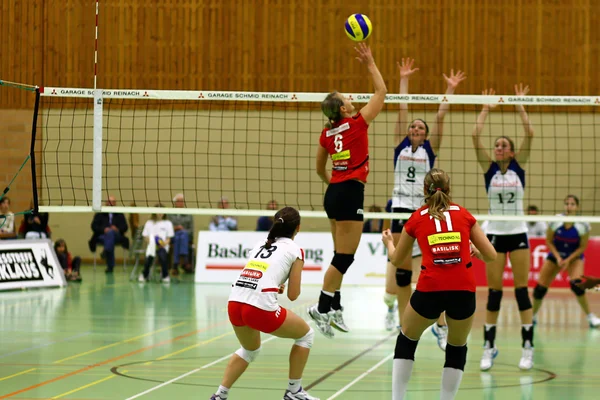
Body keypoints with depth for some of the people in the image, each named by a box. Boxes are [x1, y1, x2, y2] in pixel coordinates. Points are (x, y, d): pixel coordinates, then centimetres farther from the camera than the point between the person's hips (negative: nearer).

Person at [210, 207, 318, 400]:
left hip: (234, 304, 6)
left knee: (250, 350, 34)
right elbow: (293, 295, 8)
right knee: (306, 334, 19)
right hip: (260, 308, -6)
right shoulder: (294, 250, 8)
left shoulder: (261, 244, 24)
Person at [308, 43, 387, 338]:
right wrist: (370, 64, 3)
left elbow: (320, 169, 21)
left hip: (334, 193, 8)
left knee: (341, 256, 13)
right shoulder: (357, 124, -8)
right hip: (351, 193, -8)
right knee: (344, 257, -6)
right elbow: (381, 92, -2)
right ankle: (322, 308, -8)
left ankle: (335, 308, 14)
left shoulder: (327, 133, 9)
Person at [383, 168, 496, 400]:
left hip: (430, 290, 0)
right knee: (457, 349, 23)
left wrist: (389, 242, 47)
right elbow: (490, 255, 14)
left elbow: (396, 260, 25)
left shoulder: (417, 218, 12)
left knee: (406, 340, 24)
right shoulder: (464, 215, 13)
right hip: (464, 291, 0)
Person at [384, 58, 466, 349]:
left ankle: (440, 324, -1)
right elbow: (402, 110, 8)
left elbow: (440, 117, 2)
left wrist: (450, 90, 1)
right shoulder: (400, 146, 10)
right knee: (402, 269, 4)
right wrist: (404, 81, 9)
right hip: (402, 209, 2)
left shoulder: (430, 149, 7)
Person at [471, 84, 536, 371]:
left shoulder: (519, 166, 2)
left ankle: (528, 347, 3)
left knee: (522, 290, 0)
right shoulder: (489, 168, 2)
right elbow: (475, 136, -7)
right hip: (495, 234, 0)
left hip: (518, 234, 0)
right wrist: (486, 109, -2)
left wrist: (520, 106, -5)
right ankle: (489, 347, 10)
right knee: (494, 292, 2)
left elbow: (529, 134, -9)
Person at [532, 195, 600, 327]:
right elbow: (549, 241, -5)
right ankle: (532, 315, 18)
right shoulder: (555, 221, -17)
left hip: (574, 257, -2)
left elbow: (582, 247, -10)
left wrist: (568, 260, -19)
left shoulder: (583, 225, -19)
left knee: (576, 283, -28)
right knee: (540, 287, -6)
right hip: (555, 255, 2)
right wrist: (558, 258, -16)